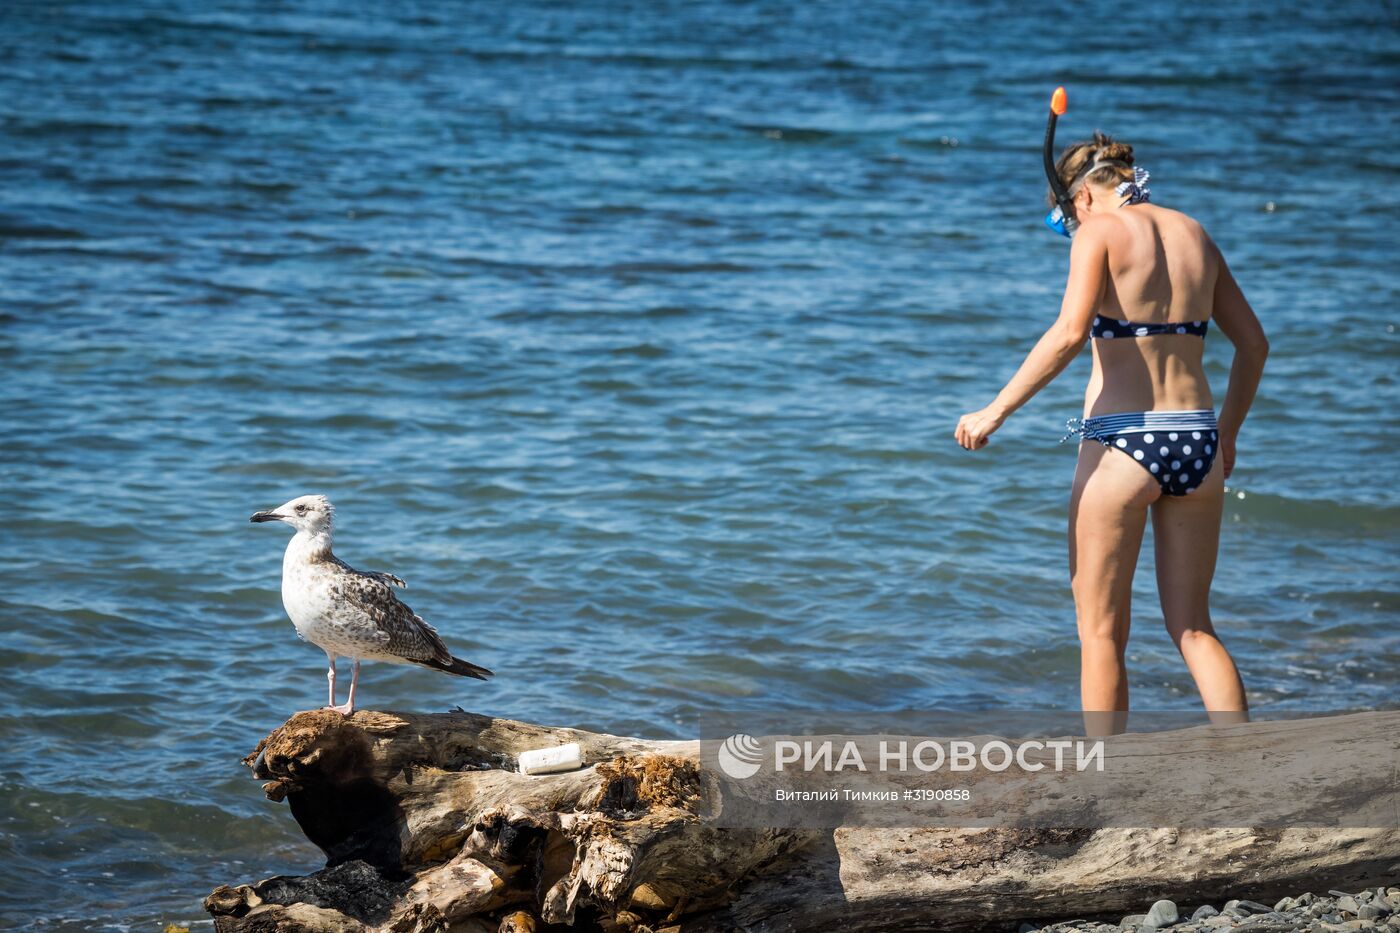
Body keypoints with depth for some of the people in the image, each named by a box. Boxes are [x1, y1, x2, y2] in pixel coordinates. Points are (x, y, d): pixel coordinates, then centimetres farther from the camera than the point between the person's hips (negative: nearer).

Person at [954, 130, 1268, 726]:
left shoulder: (1099, 232, -5)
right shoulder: (1193, 235, 13)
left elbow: (1069, 334, -19)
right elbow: (1253, 343, 17)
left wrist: (995, 411, -14)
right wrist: (1226, 434, 28)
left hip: (1122, 443, -5)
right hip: (1196, 444, 6)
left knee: (1101, 632, 7)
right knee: (1192, 628, 14)